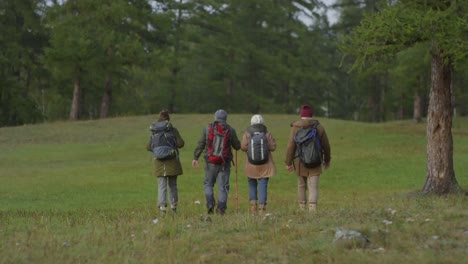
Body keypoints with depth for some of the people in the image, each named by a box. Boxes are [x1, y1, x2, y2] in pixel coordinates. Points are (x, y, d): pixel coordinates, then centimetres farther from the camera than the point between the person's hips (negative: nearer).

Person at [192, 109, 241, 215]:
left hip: (211, 162, 0)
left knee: (208, 184, 15)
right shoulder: (230, 130, -1)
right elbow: (237, 146, 4)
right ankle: (221, 208, 0)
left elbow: (200, 145, 0)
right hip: (224, 163, 0)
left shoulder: (208, 128, 0)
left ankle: (210, 204, -1)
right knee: (223, 186, 5)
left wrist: (195, 158, 7)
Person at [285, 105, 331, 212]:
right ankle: (312, 209, -22)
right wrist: (327, 160, 18)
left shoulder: (295, 128, -4)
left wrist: (288, 163, -3)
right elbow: (326, 145, 4)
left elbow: (290, 146, -9)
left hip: (300, 162, 1)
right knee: (313, 187, -4)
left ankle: (302, 209, 25)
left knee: (301, 185, 18)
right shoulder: (319, 127, -1)